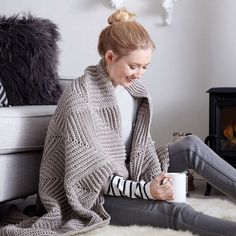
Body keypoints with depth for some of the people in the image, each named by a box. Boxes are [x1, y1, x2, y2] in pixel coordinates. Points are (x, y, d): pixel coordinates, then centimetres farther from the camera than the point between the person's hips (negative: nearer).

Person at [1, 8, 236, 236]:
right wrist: (145, 190, -29)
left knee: (191, 146, -11)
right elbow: (91, 170, -21)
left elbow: (141, 143, 4)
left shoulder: (134, 89, 2)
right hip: (97, 195, -7)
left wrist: (156, 179, -17)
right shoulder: (80, 97, -20)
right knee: (174, 211, -28)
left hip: (128, 176, 7)